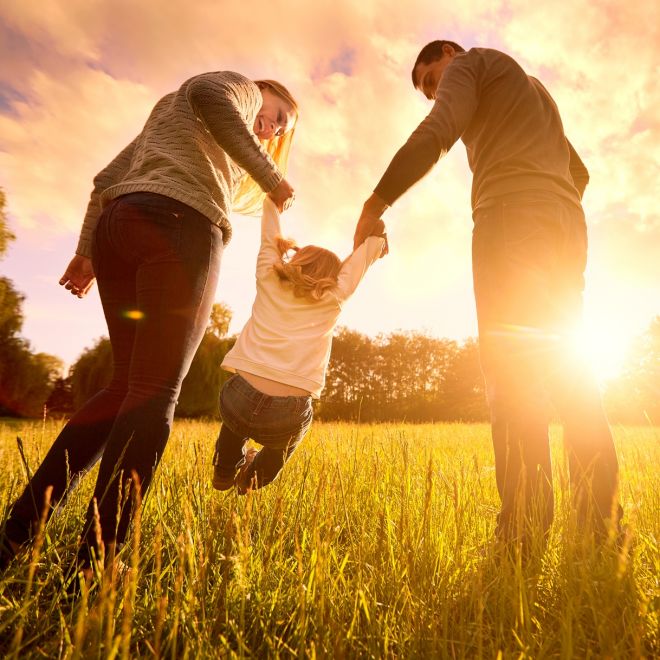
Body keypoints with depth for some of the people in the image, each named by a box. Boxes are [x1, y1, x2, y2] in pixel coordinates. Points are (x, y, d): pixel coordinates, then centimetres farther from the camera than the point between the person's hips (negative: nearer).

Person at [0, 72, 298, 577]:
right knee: (154, 392, -12)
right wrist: (270, 176, -6)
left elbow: (108, 179, 30)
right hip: (179, 225, -8)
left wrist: (87, 250, 23)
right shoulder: (241, 87, 19)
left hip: (116, 226, 8)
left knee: (128, 385, 7)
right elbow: (209, 94, -9)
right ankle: (94, 566, -12)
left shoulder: (167, 112, 40)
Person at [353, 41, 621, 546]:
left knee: (511, 363, -17)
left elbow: (435, 135, -7)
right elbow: (579, 172, 35)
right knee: (563, 364, 3)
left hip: (512, 215, -8)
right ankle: (602, 520, 0)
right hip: (568, 225, 8)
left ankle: (524, 534, -21)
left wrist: (375, 204, -8)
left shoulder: (471, 62, 15)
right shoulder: (534, 90, 39)